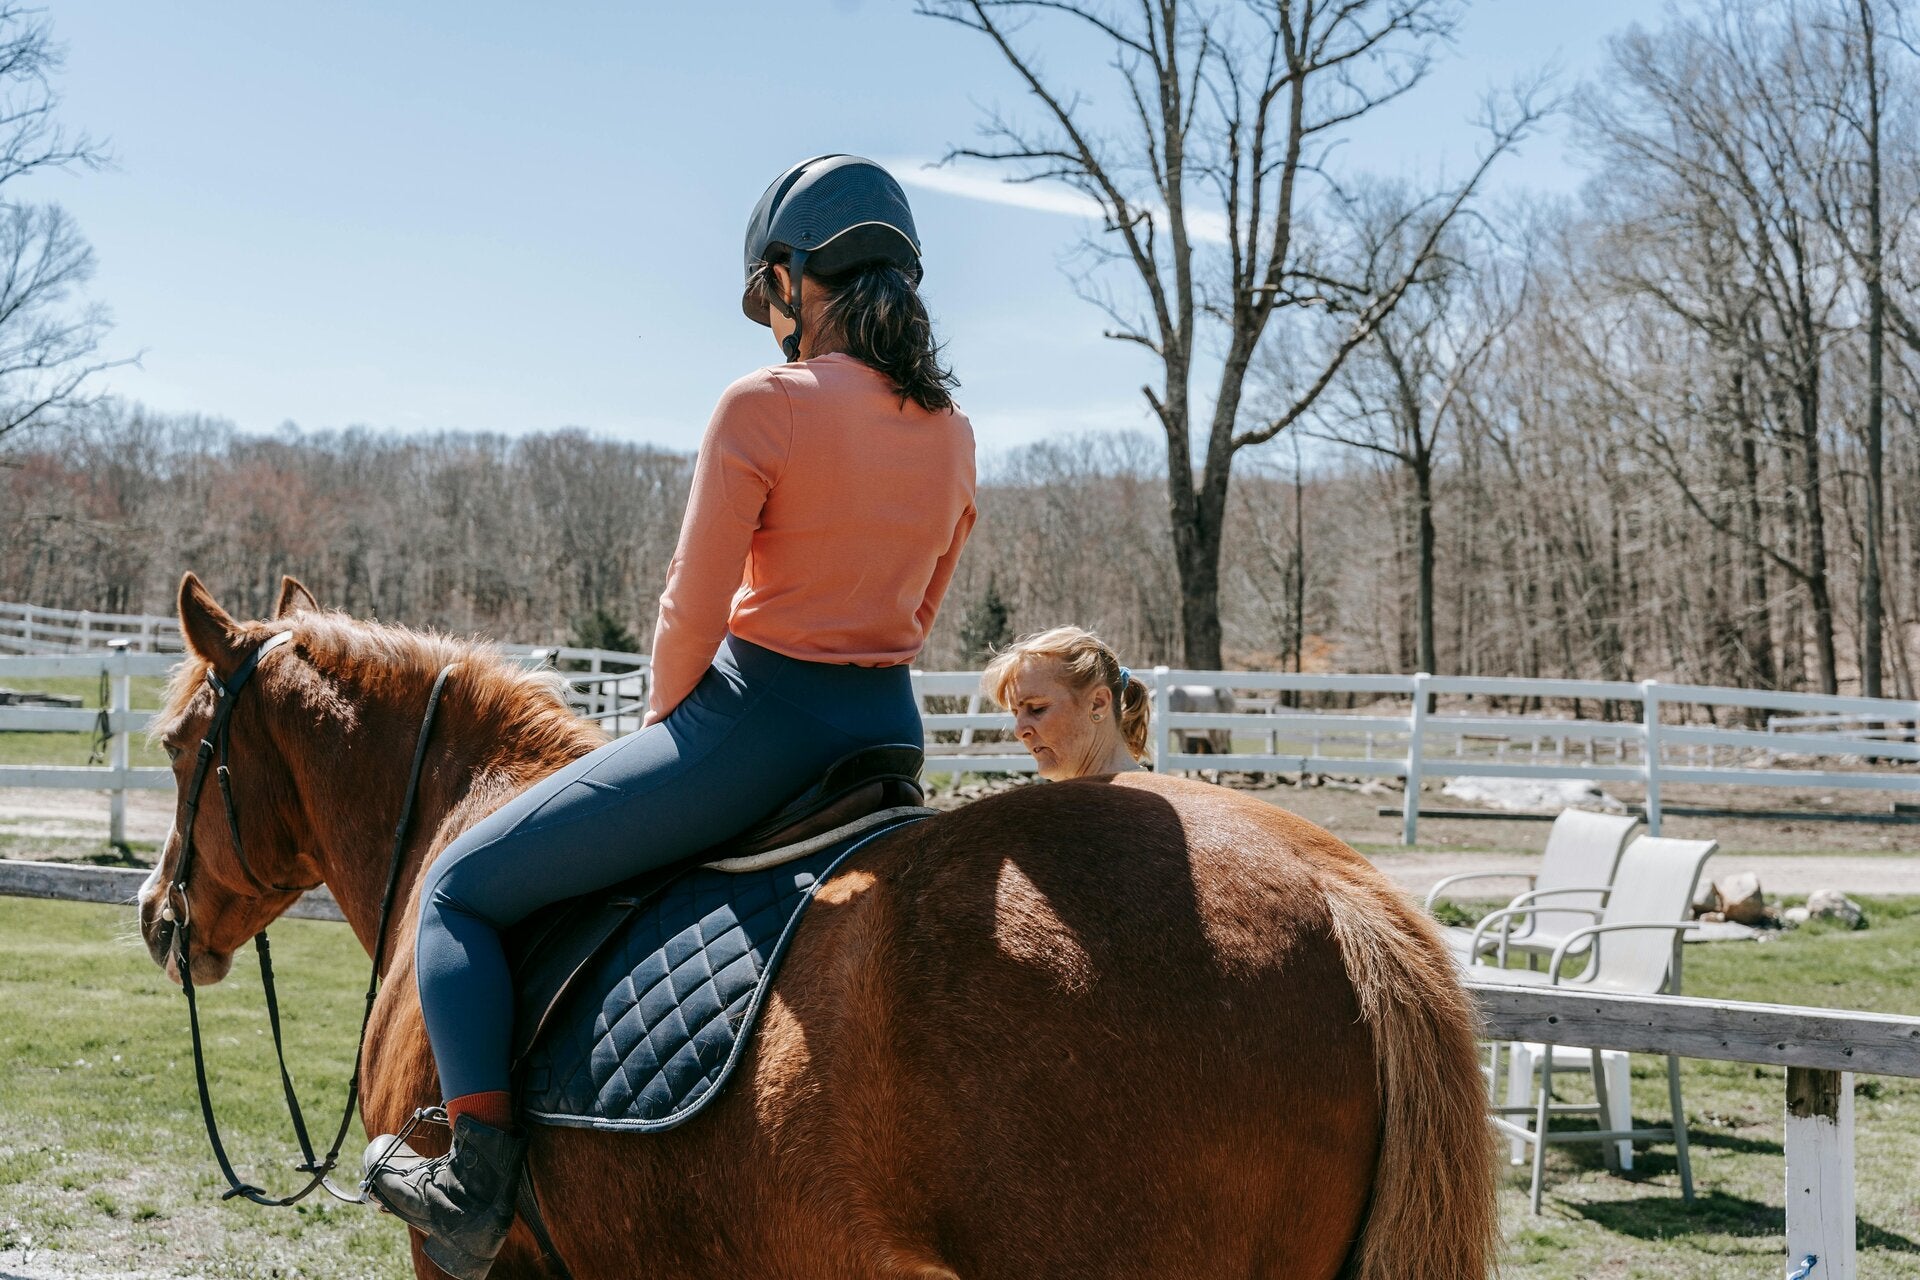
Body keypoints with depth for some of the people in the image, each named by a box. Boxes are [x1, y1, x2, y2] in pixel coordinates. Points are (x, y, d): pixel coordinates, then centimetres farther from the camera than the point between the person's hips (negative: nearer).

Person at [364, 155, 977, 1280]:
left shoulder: (763, 407, -14)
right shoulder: (952, 428, 8)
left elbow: (690, 614, -12)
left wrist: (666, 721, 6)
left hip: (756, 721, -8)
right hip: (893, 728, 8)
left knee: (463, 889, 5)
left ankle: (481, 1174, 0)